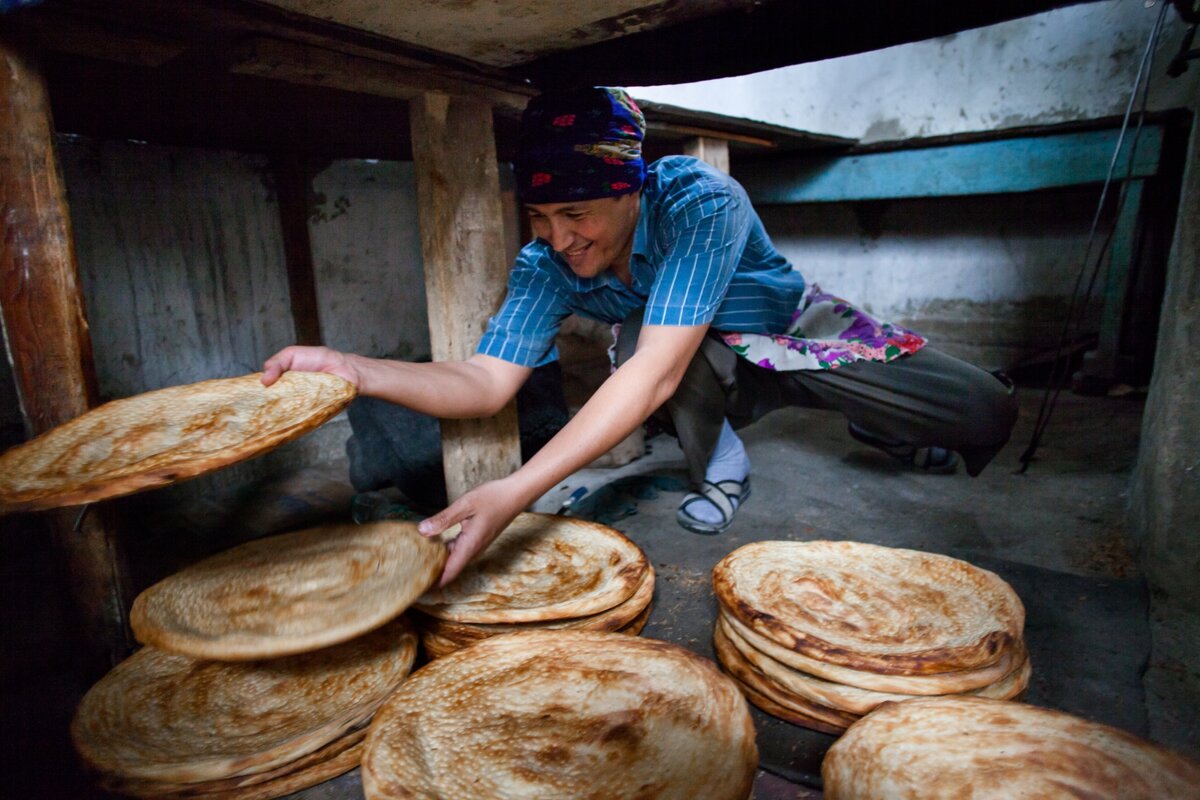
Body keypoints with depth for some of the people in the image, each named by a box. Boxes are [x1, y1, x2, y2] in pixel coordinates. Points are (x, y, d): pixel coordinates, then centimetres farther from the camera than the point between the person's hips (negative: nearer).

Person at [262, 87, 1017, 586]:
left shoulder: (700, 202, -38)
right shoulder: (547, 264, -23)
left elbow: (657, 373, -48)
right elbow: (488, 382, -27)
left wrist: (518, 492, -55)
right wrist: (351, 367, -41)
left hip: (800, 331, -2)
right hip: (717, 372, 2)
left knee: (988, 414, -10)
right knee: (640, 335, -34)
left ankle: (878, 423, 25)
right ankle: (720, 469, -6)